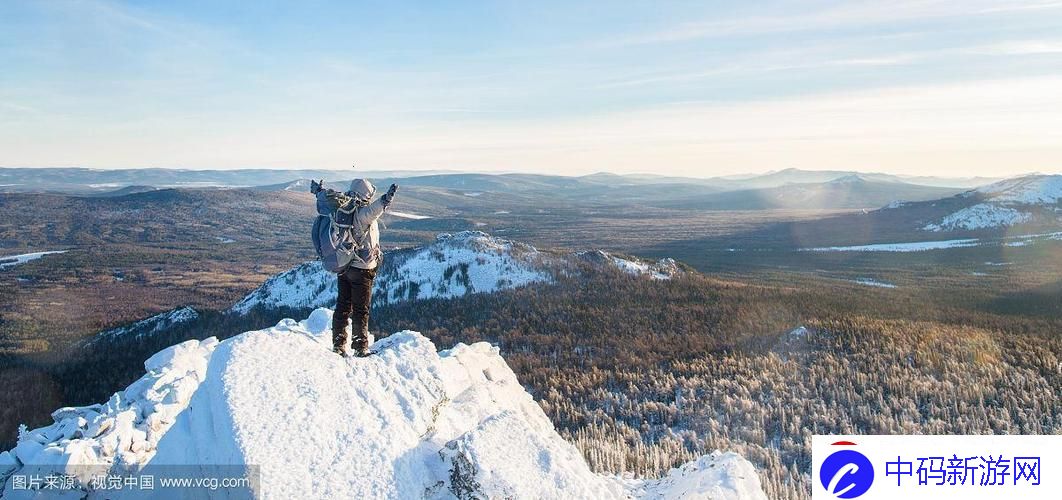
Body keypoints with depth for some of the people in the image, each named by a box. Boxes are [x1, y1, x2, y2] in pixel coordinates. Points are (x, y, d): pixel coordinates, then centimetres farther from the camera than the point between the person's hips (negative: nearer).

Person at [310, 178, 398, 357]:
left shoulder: (339, 210, -1)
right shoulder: (362, 213, -20)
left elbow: (324, 202, 18)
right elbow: (373, 210, -44)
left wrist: (318, 191, 38)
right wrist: (386, 199, -60)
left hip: (342, 266, 6)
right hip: (362, 268, -6)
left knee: (343, 306, 15)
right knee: (361, 310, 2)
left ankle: (338, 344, 21)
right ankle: (360, 347, 5)